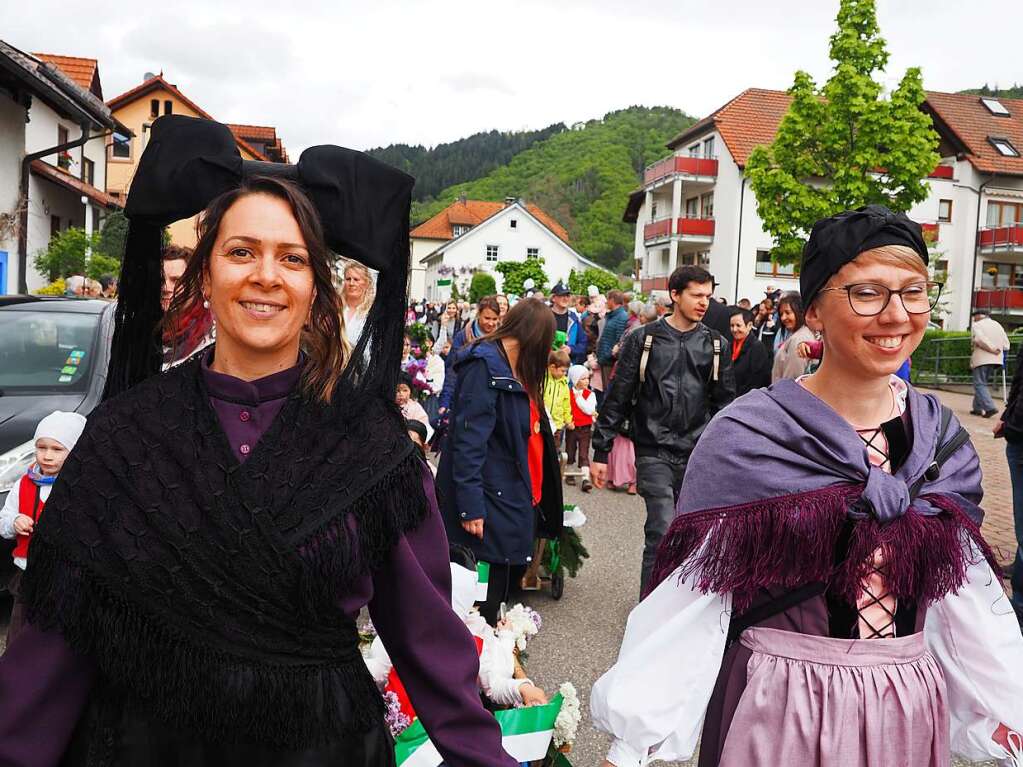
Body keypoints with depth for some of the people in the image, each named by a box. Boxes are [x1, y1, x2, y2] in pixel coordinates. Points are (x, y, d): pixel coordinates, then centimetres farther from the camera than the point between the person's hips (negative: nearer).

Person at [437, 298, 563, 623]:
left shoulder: (516, 369, 13)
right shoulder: (485, 365, -16)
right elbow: (468, 440, -22)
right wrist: (471, 505, -25)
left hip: (517, 496, 9)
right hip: (492, 500, -9)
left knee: (512, 574, 14)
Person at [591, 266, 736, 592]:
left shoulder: (716, 345, 9)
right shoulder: (644, 339, 0)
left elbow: (725, 403, 14)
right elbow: (617, 398, 1)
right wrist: (600, 452, -1)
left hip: (698, 455, 4)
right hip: (655, 452, -3)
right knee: (664, 533, -12)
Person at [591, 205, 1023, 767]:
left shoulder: (942, 438, -1)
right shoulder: (748, 435, -16)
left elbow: (968, 594, 6)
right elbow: (689, 595, -16)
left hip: (910, 716, 5)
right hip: (775, 712, -4)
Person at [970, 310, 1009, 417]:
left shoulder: (976, 325, -3)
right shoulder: (998, 325, 17)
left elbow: (980, 340, -20)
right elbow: (1006, 344, 12)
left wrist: (992, 349, -14)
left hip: (981, 359, -7)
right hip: (996, 360, 7)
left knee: (979, 384, -6)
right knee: (982, 383, 17)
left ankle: (990, 407, -21)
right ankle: (978, 408, 16)